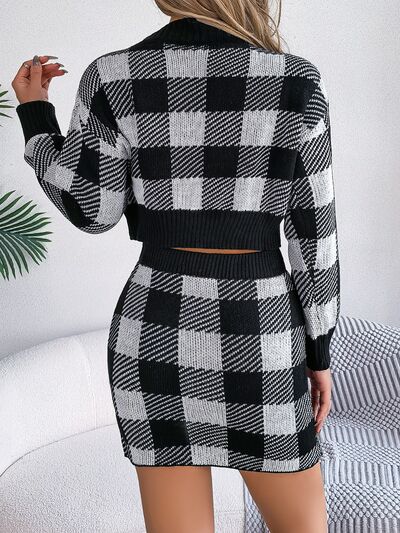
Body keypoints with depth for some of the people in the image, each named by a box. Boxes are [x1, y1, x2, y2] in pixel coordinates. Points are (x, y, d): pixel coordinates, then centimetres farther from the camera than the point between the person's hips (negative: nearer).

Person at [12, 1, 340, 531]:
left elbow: (90, 209, 1)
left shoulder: (113, 78, -7)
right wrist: (320, 349, 6)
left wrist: (35, 115, 16)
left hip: (157, 331, 2)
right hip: (257, 336, -1)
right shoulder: (298, 82, -8)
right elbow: (314, 235, -5)